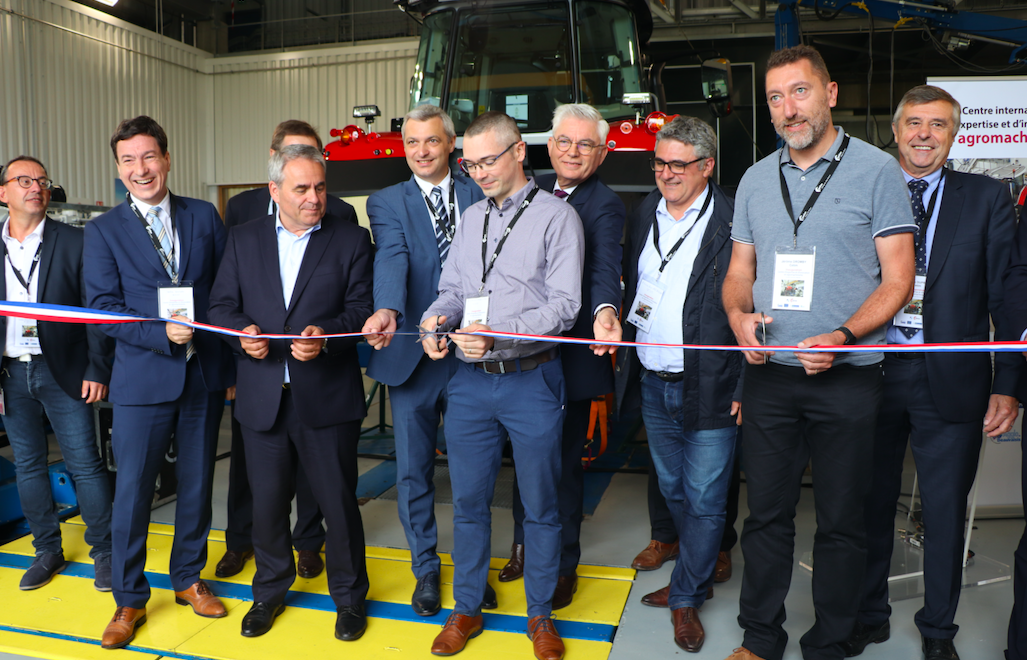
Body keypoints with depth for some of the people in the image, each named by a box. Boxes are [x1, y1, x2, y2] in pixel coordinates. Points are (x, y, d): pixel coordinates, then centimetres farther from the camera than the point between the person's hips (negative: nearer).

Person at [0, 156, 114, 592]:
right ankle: (47, 550, 27)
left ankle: (103, 552, 13)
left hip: (63, 371, -3)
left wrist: (97, 370, -9)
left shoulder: (74, 242, -2)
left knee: (85, 463, 0)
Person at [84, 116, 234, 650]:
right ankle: (129, 600, 21)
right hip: (142, 379, -2)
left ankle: (188, 578, 32)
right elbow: (103, 306, -5)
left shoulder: (204, 216, 6)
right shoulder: (102, 231, 2)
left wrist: (232, 361, 1)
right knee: (132, 492, 3)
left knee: (197, 485, 13)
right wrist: (162, 334, -20)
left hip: (205, 374, 2)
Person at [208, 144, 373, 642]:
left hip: (327, 396, -2)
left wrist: (327, 335, -21)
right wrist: (242, 331, -12)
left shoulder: (351, 240, 2)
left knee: (338, 500, 6)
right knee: (268, 500, 15)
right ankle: (269, 591, 37)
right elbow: (222, 304, 9)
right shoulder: (243, 240, 10)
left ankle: (349, 596, 27)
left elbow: (361, 306, -4)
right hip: (262, 397, 3)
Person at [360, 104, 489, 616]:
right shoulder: (387, 203, 2)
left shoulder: (479, 195, 7)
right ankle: (426, 569, 29)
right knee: (414, 472, 9)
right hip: (412, 357, 0)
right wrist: (387, 310, -36)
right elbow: (392, 258, -17)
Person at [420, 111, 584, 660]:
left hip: (532, 381, -4)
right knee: (468, 502, 12)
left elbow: (563, 307, -11)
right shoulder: (471, 218, 15)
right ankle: (466, 609, 29)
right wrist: (436, 318, -7)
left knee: (540, 506, 8)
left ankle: (540, 616, 25)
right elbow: (452, 289, 16)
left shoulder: (556, 216, -4)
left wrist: (497, 337, -23)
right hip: (470, 382, 5)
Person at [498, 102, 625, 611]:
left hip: (569, 356, -6)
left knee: (563, 461, 8)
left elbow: (605, 268, -30)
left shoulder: (605, 206, -13)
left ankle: (563, 565, 27)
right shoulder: (535, 190, 7)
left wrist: (605, 312, -50)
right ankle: (524, 545, 40)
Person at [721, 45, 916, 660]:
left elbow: (897, 280, -5)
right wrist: (739, 315, -7)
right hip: (770, 375, 3)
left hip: (847, 379, -3)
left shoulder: (877, 170, -3)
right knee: (767, 513, 11)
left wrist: (843, 337, -20)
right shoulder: (756, 179, 10)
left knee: (842, 522, 9)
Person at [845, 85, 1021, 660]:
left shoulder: (988, 199, 4)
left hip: (951, 381, 0)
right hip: (873, 374, 1)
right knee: (871, 503, 12)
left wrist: (1009, 386, -6)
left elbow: (1006, 296, 0)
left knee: (946, 511, 11)